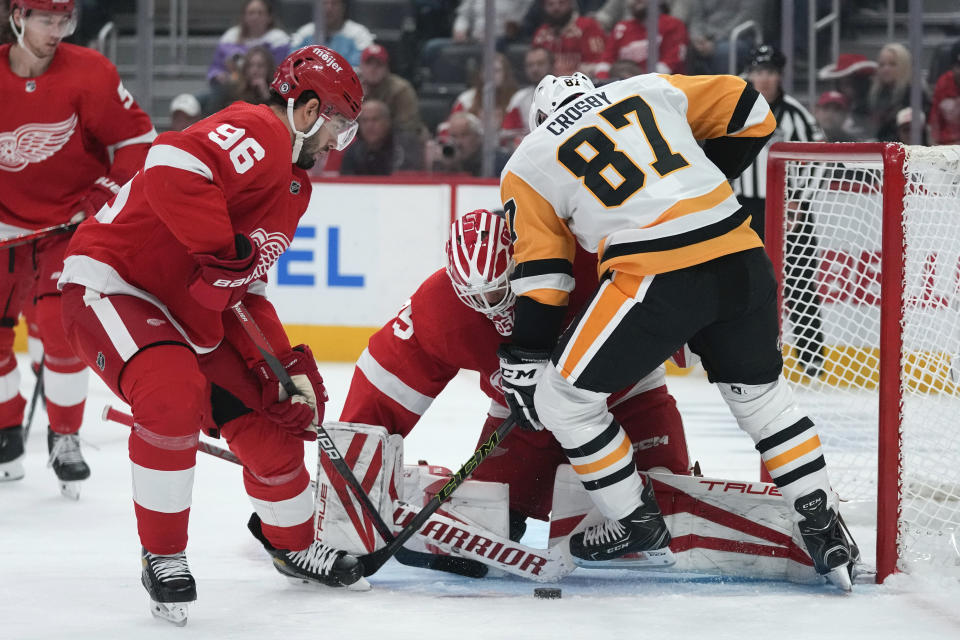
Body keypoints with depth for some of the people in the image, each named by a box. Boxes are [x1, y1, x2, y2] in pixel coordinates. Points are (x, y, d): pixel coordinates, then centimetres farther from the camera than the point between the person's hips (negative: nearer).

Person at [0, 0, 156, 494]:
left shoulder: (89, 73, -14)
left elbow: (137, 137, -7)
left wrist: (106, 195, -15)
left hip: (72, 221, -3)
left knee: (61, 324, -18)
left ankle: (64, 438, -2)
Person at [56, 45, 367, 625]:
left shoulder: (293, 182, 16)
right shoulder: (256, 133, -18)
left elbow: (247, 284, 20)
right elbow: (172, 165, -37)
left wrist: (288, 362, 10)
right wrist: (225, 252, -33)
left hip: (192, 309, 10)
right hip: (112, 280, -10)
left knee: (265, 417, 9)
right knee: (173, 396, -33)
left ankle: (295, 545, 33)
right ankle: (163, 557, -17)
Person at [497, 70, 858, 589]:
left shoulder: (528, 164, 14)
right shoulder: (649, 91, 21)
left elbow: (540, 274, 9)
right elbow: (752, 114, 23)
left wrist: (522, 368, 14)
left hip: (655, 279, -5)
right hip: (741, 261, 5)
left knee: (563, 395, 12)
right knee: (762, 395, 25)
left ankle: (636, 523, 20)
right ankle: (824, 530, 22)